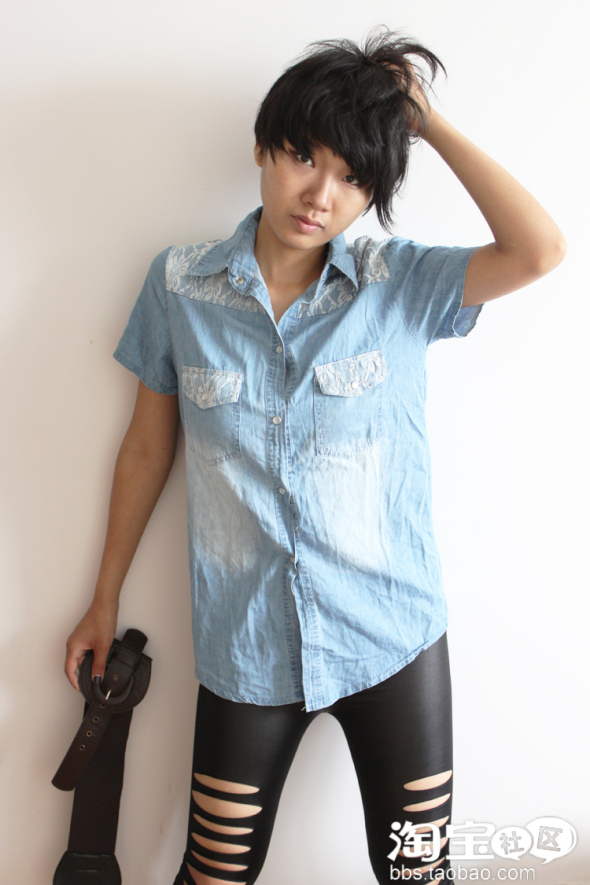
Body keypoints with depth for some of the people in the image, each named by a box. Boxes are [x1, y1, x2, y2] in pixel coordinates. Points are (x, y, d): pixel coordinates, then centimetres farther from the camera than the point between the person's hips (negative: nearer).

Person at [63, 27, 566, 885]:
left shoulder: (402, 284, -5)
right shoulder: (179, 284, -2)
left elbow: (538, 250, -20)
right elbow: (148, 446, 5)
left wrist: (431, 123, -11)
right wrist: (105, 601, 10)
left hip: (395, 640, 0)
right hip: (245, 648, 1)